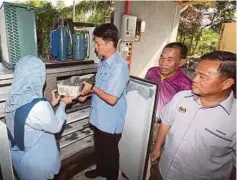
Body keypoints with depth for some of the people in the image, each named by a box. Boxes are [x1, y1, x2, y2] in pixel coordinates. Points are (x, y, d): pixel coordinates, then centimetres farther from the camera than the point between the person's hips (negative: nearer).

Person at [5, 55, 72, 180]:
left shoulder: (14, 98, -9)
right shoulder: (39, 105, -35)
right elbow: (56, 126, -17)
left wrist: (51, 104, 5)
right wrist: (63, 104, -5)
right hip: (36, 160, -7)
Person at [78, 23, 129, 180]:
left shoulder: (119, 67, -27)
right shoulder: (103, 61, 2)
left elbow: (112, 99, -28)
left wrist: (92, 88, -18)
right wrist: (86, 94, 3)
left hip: (111, 121, -8)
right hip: (98, 117, 8)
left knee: (110, 152, 16)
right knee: (99, 148, 28)